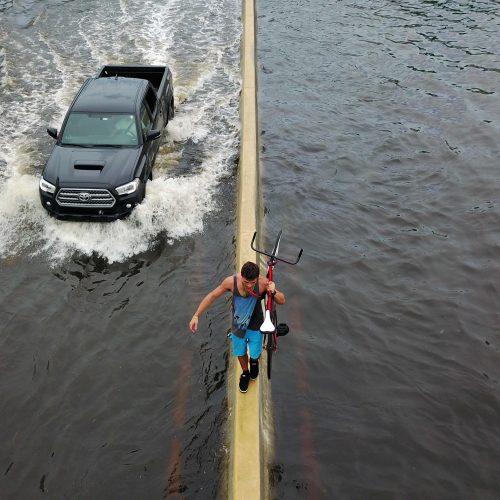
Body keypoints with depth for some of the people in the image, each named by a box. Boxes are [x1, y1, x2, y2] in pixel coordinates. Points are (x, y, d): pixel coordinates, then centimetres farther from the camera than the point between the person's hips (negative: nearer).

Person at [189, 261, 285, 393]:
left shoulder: (263, 282, -31)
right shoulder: (231, 281, -29)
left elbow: (282, 301, -21)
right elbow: (212, 296, -14)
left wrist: (273, 292, -44)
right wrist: (196, 315, -16)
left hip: (255, 325, -1)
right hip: (238, 324, 1)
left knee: (254, 355, 13)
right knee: (240, 353, 21)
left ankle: (254, 362, 53)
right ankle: (245, 373, 54)